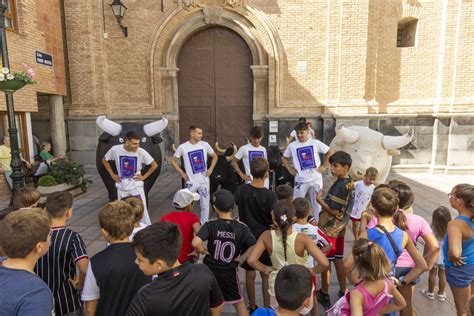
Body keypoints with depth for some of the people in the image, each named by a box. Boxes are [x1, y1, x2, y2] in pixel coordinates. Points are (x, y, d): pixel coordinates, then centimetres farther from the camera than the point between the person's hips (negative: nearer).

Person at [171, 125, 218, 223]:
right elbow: (173, 161, 2)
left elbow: (215, 156, 12)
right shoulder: (183, 147, -8)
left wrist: (210, 169, 1)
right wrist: (182, 173, -4)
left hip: (204, 180, 2)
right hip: (191, 182, -2)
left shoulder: (205, 145, -2)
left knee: (205, 205, 9)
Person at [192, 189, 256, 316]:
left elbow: (196, 243, -31)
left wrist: (204, 252, -12)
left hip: (210, 270, 0)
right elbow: (254, 246, -21)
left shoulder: (210, 224, -18)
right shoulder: (241, 227, -13)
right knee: (238, 302, 22)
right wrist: (241, 258, -7)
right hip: (229, 272, 0)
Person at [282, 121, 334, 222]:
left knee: (317, 203, 10)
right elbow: (284, 158, 15)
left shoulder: (315, 143, -2)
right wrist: (290, 169, 3)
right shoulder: (292, 146, 1)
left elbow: (330, 152, 4)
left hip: (315, 179, 0)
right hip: (301, 180, 1)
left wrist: (324, 166, -1)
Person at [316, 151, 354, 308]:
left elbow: (333, 211, -25)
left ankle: (324, 295, 21)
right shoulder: (350, 183, 4)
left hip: (329, 229, -8)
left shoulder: (338, 185, -24)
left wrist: (319, 199, -15)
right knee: (338, 260, 19)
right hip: (340, 229, 8)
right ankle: (343, 292, 30)